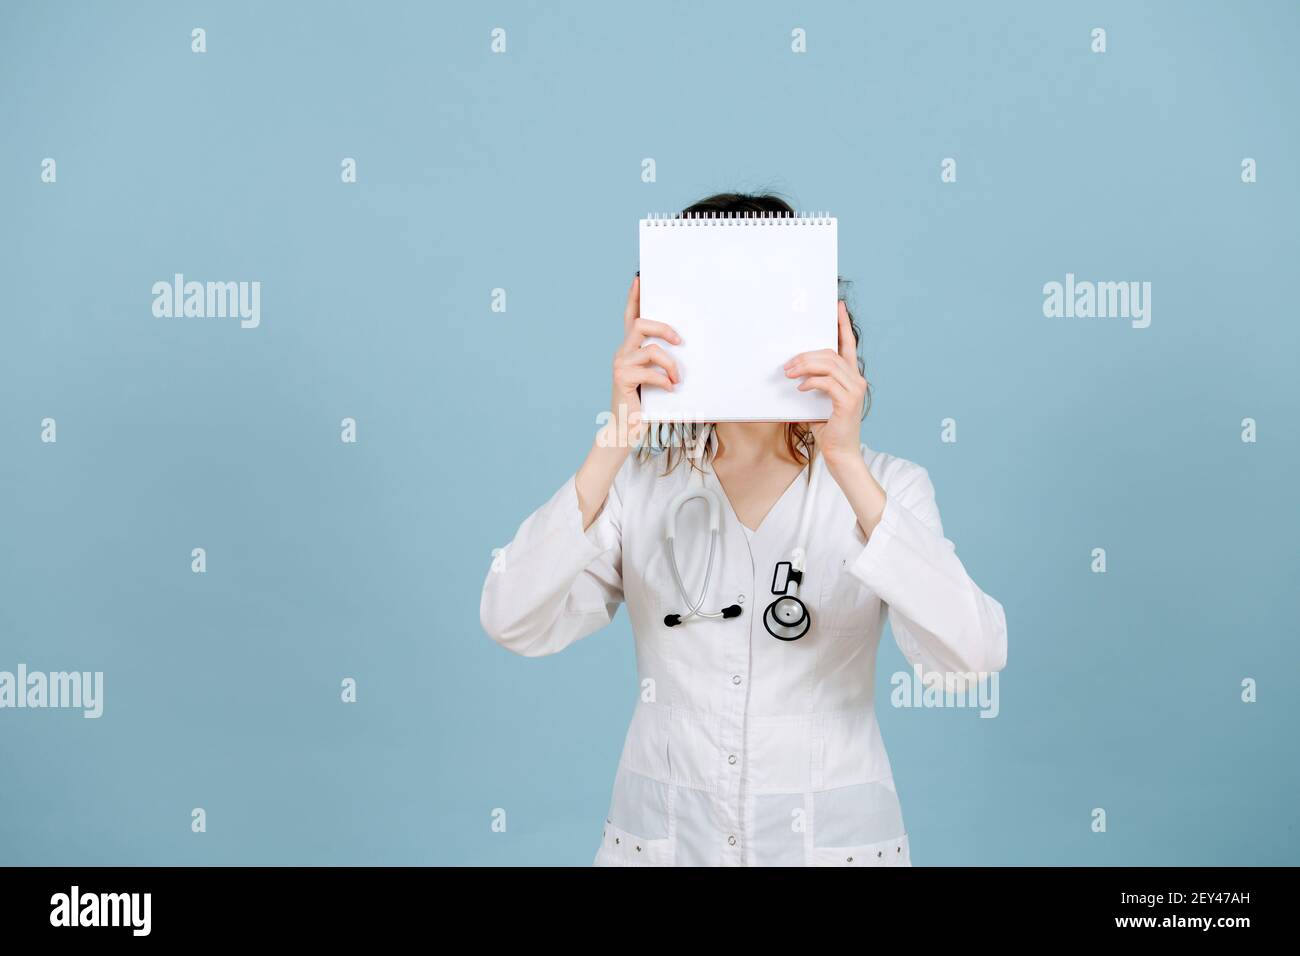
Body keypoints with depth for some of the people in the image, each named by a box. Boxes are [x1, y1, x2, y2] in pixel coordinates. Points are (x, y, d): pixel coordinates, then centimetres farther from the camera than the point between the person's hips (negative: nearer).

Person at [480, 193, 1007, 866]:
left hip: (836, 837, 0)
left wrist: (847, 463, -29)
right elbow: (512, 623, -17)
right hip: (660, 836, 1)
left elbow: (973, 655, -22)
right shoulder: (637, 484, -4)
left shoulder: (886, 485, -6)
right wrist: (615, 440, -26)